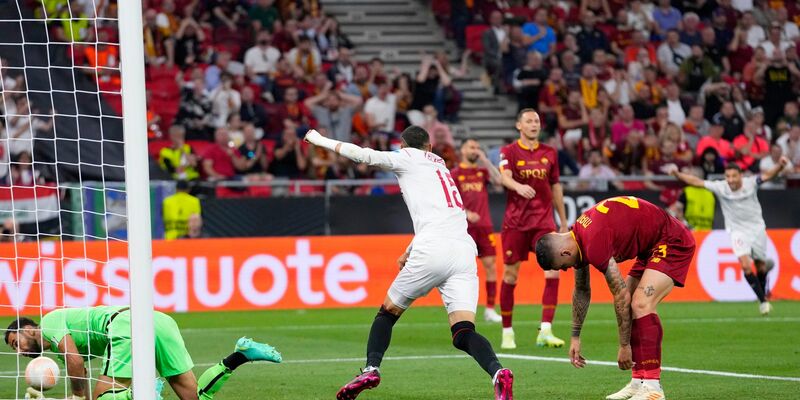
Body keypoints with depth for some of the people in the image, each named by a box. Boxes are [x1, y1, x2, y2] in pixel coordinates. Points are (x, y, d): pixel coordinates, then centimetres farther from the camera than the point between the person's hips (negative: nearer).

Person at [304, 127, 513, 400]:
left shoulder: (407, 158, 13)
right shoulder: (440, 166, 32)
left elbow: (362, 155, 8)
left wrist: (322, 141, 21)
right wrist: (410, 252, 48)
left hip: (432, 251, -5)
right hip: (465, 251, 5)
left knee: (388, 312, 17)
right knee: (464, 333, -7)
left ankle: (371, 369, 2)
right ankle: (498, 373, -33)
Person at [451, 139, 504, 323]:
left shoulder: (483, 171, 13)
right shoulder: (454, 174, 4)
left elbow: (498, 180, -6)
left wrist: (485, 160, -5)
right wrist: (466, 213, -16)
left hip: (484, 225, 3)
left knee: (490, 264, -3)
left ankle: (490, 309, 0)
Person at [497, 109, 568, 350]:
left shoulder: (549, 153, 10)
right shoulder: (509, 152, -1)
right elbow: (505, 177, -19)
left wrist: (563, 222, 18)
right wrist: (518, 186, -42)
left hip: (543, 220, 2)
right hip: (515, 222, -2)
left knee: (553, 269, -14)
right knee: (511, 275, 2)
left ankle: (545, 331, -14)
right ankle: (507, 332, 15)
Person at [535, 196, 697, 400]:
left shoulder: (594, 245, -28)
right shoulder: (577, 239, 3)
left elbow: (621, 296, -23)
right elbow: (581, 291, 18)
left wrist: (624, 346, -15)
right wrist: (575, 337, 21)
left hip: (673, 242, -10)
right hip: (651, 247, 10)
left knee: (641, 304, -22)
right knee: (629, 307, 9)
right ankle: (639, 381, 12)